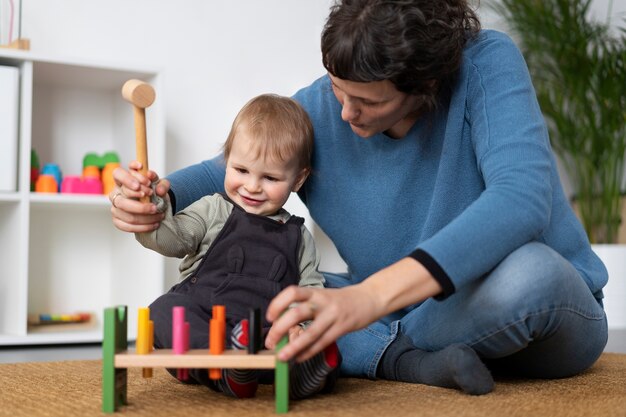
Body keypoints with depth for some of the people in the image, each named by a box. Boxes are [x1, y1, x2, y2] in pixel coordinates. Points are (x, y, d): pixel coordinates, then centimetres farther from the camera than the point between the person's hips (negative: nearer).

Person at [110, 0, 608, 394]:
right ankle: (410, 363, -20)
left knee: (525, 273, -41)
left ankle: (374, 351, -14)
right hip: (418, 319, 3)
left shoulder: (486, 63, -22)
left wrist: (370, 296, -50)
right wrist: (160, 196, -19)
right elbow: (229, 172, 6)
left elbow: (522, 195, -39)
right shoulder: (316, 110, -10)